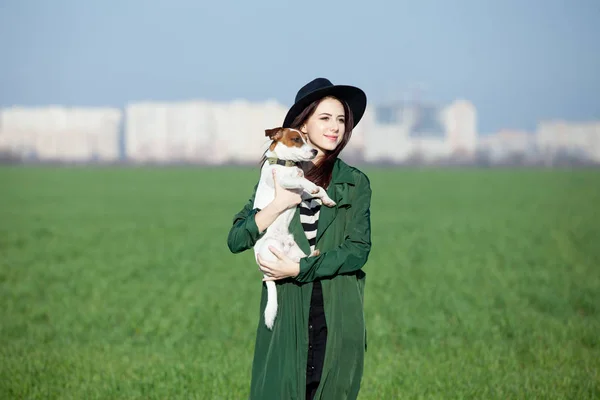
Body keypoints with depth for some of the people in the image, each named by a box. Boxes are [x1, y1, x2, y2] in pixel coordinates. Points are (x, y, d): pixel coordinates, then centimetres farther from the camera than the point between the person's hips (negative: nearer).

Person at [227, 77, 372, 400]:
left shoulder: (355, 183, 4)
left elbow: (358, 250, -5)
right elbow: (235, 240, -1)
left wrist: (298, 269, -11)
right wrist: (279, 204, -13)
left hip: (337, 316, -1)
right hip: (286, 315, 1)